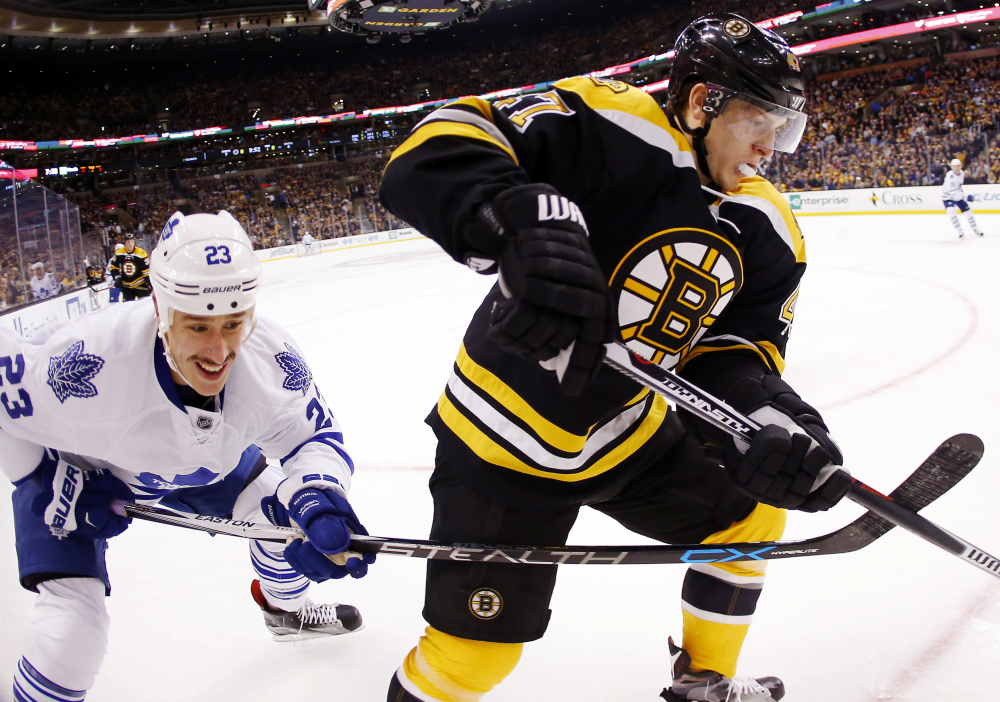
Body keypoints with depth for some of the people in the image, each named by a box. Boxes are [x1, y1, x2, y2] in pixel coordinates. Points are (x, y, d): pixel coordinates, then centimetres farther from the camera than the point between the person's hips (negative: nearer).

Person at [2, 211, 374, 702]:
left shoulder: (270, 358, -32)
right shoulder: (87, 364, -42)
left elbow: (313, 436, -20)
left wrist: (316, 500, -41)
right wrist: (56, 487, -22)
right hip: (74, 467, -4)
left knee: (281, 509, 10)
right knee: (71, 634, -16)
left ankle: (286, 610, 44)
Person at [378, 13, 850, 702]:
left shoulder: (769, 229, -1)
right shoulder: (610, 124, -23)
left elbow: (736, 349, -3)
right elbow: (431, 155, -31)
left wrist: (771, 412, -25)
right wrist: (521, 219, -51)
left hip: (630, 432, 7)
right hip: (506, 440, -7)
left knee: (750, 515, 16)